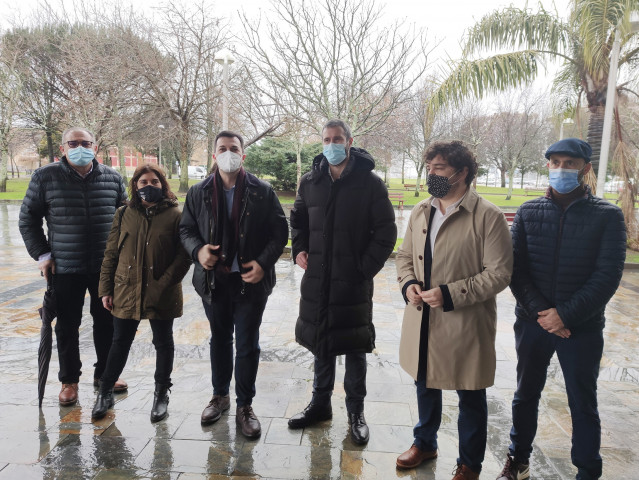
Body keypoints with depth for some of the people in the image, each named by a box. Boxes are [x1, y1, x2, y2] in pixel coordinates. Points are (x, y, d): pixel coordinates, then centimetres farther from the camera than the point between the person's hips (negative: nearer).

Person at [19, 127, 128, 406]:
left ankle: (104, 373, 30)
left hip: (106, 267, 2)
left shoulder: (113, 178, 3)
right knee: (67, 325, 8)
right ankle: (69, 380, 25)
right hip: (65, 268, -1)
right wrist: (42, 255, -2)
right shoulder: (45, 177, -2)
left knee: (107, 321, 11)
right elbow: (28, 219, 5)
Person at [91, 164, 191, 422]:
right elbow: (111, 253, 6)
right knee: (120, 343, 15)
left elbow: (183, 256, -9)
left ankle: (161, 395, 31)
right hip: (126, 292, 2)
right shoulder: (124, 214, 4)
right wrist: (106, 289, 3)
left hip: (162, 296, -2)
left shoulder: (175, 216, -6)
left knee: (163, 343, 13)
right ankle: (105, 393, 34)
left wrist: (163, 286, -16)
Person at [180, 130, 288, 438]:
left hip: (250, 281, -2)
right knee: (219, 340, 18)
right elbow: (186, 229, 11)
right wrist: (198, 250, -11)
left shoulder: (262, 191, -2)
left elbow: (279, 231, -2)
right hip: (214, 281, 3)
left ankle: (245, 407, 22)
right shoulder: (198, 193, 5)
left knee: (247, 345, 5)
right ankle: (220, 396, 38)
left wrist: (263, 262, -15)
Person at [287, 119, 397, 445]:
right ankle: (320, 404, 34)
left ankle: (356, 412, 24)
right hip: (317, 279, 4)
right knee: (321, 343, 17)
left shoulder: (369, 183, -6)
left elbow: (386, 230, -4)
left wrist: (366, 267, -11)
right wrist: (299, 250, 6)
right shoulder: (310, 182, 7)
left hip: (354, 282, -4)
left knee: (355, 348, 7)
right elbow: (298, 219, 21)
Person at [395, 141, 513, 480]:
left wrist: (449, 294, -23)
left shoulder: (488, 217, -14)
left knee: (470, 398, 14)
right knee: (425, 385, 24)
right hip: (422, 321, 6)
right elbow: (404, 255, 14)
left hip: (465, 325, -5)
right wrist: (408, 283, -7)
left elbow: (499, 274, -16)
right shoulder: (420, 211, 5)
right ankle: (425, 443, 48)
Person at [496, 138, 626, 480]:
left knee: (583, 404, 11)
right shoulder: (528, 213, 1)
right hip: (532, 323, 2)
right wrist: (539, 311, -14)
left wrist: (566, 315, -17)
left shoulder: (607, 216, -4)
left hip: (583, 327, -2)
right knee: (525, 395, 15)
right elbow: (516, 269, -3)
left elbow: (608, 275, -10)